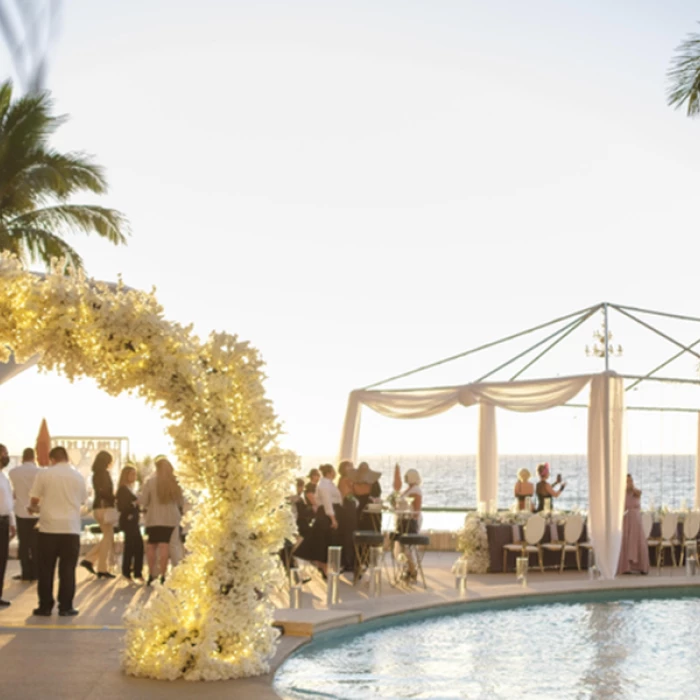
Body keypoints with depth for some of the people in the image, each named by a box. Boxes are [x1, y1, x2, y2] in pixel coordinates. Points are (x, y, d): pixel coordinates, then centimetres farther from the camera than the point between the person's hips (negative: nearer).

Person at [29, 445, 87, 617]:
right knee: (67, 570, 4)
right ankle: (65, 607, 4)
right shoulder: (78, 476, 5)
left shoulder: (44, 474, -2)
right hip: (71, 529, 1)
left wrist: (34, 508, 22)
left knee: (46, 570, 7)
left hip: (48, 528, -1)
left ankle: (45, 606, 10)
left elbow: (33, 500, 0)